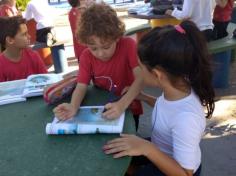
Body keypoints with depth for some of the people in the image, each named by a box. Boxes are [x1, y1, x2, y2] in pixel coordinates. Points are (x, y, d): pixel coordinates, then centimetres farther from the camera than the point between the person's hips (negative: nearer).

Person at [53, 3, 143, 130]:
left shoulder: (128, 45, -17)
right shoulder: (86, 57, -7)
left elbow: (141, 78, -26)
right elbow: (81, 86, -12)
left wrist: (122, 104, -40)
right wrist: (73, 107, -34)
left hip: (128, 109, -1)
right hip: (100, 109, 2)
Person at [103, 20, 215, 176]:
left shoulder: (186, 117, -39)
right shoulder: (178, 85, -17)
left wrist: (147, 148, -37)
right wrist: (143, 97, -2)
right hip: (163, 152, 6)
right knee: (116, 152, 13)